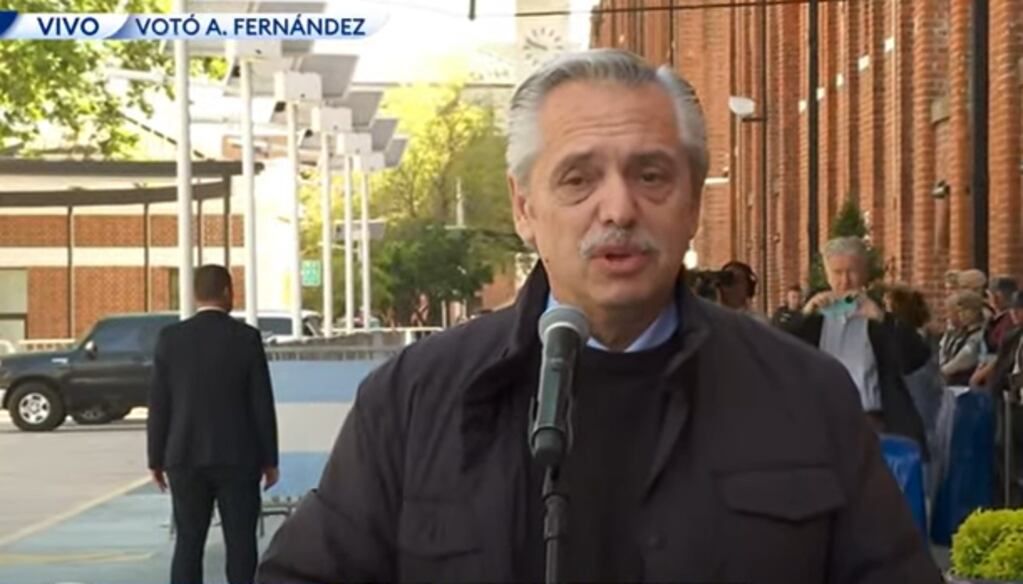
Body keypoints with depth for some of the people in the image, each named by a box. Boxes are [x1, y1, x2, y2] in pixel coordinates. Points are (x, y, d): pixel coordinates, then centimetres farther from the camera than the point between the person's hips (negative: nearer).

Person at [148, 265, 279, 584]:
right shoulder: (247, 338, -6)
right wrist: (269, 459, 4)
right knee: (240, 543, 3)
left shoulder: (171, 338, -1)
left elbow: (159, 405, 1)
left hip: (185, 458, 2)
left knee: (188, 543, 5)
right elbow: (262, 404, -4)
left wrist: (156, 459, 9)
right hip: (238, 457, -2)